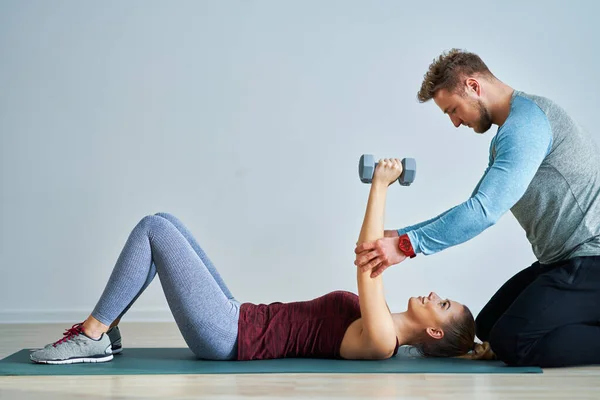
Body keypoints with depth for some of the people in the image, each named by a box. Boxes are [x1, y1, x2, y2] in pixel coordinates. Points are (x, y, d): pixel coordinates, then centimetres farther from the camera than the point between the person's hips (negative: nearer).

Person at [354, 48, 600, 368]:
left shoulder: (526, 121, -17)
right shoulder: (507, 137, 17)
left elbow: (485, 210, -27)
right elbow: (476, 209, 19)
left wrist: (408, 245, -24)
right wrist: (399, 234, 11)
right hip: (563, 258, 11)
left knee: (511, 341, -19)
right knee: (488, 327, 12)